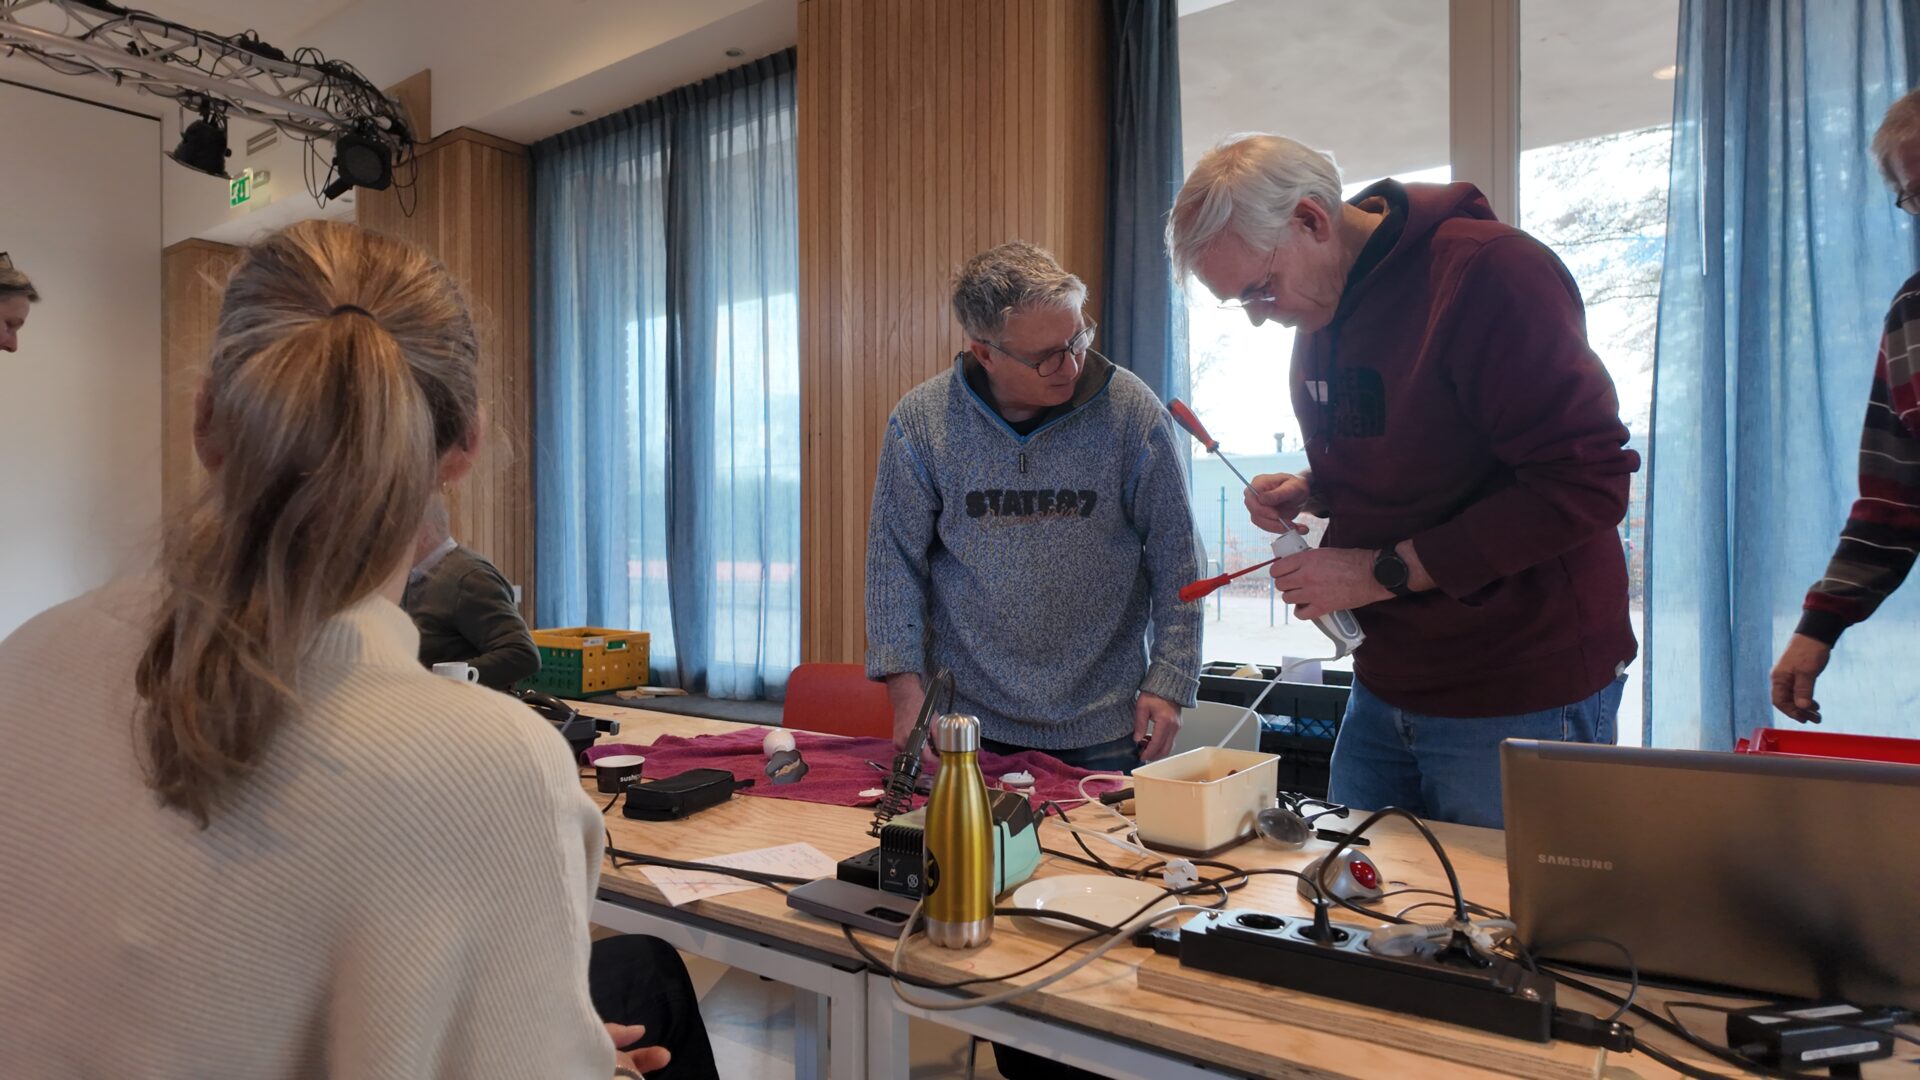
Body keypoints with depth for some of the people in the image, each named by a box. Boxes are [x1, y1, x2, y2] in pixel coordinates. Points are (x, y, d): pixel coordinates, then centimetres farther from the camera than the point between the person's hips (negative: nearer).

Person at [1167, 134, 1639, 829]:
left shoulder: (1485, 269, -18)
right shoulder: (1318, 309, 8)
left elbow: (1586, 484, -23)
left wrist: (1386, 571, -21)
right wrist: (1312, 493, -1)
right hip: (1383, 693, 7)